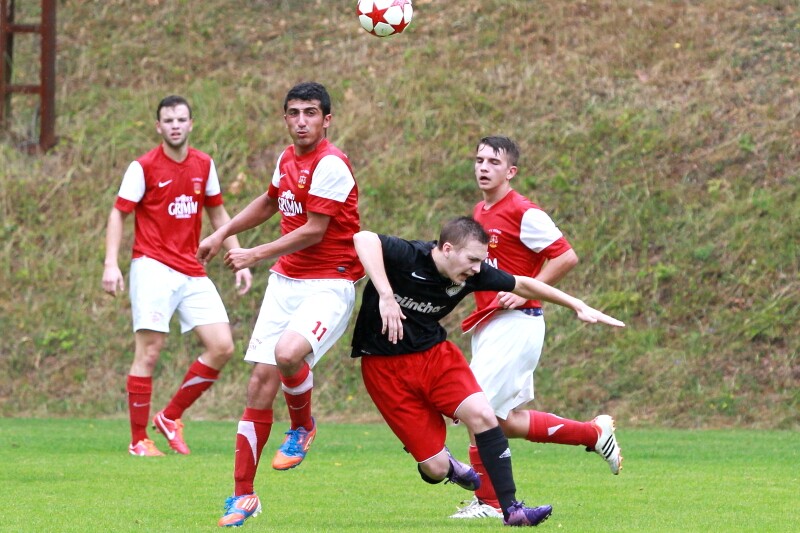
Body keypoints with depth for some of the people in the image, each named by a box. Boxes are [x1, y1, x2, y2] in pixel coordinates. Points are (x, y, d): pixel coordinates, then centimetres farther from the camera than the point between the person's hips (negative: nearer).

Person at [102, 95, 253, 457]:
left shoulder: (204, 165, 10)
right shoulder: (143, 167, -4)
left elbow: (218, 214, 20)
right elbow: (118, 213, -3)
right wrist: (111, 264, -14)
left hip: (192, 273, 5)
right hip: (153, 267, -5)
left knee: (222, 348, -5)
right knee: (149, 353, -9)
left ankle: (170, 417, 10)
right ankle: (139, 440, -1)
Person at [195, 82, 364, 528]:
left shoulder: (331, 165, -15)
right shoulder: (288, 160, 11)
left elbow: (313, 231, -17)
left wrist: (254, 255, -12)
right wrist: (222, 234, 33)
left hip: (329, 285, -7)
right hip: (286, 281, 7)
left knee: (289, 353, -33)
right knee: (261, 381, 0)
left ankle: (303, 426, 0)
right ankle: (243, 495, 6)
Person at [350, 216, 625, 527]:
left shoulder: (472, 274, -7)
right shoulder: (408, 257, -25)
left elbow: (522, 285, 7)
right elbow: (364, 239, -42)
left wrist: (578, 306, 9)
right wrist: (385, 297, -50)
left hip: (434, 352, 5)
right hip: (384, 364, -5)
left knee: (481, 414, -21)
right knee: (435, 468, -8)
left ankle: (510, 509, -12)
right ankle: (442, 466, 31)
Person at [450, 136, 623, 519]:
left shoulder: (523, 213, -12)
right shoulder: (479, 213, 14)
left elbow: (566, 257, -15)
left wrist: (524, 293, -17)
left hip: (515, 325, -9)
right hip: (488, 326, 9)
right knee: (506, 421, 8)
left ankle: (488, 501, 1)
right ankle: (595, 433, 22)